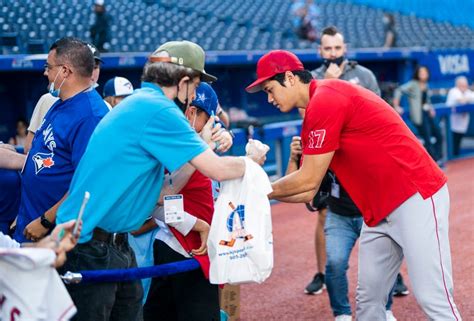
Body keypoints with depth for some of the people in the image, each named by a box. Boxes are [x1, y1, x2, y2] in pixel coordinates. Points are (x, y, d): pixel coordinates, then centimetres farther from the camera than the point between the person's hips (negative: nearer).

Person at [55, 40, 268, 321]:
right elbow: (218, 170, -17)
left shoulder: (139, 104, 15)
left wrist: (204, 146, 14)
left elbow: (163, 192, 17)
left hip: (115, 245, 10)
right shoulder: (158, 110, -16)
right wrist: (252, 158, 2)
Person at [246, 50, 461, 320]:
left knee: (433, 298, -12)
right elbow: (307, 192, 13)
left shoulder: (325, 99, -14)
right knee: (368, 299, 10)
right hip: (379, 211, 10)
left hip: (416, 196, -10)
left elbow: (307, 180, -12)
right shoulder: (314, 113, 15)